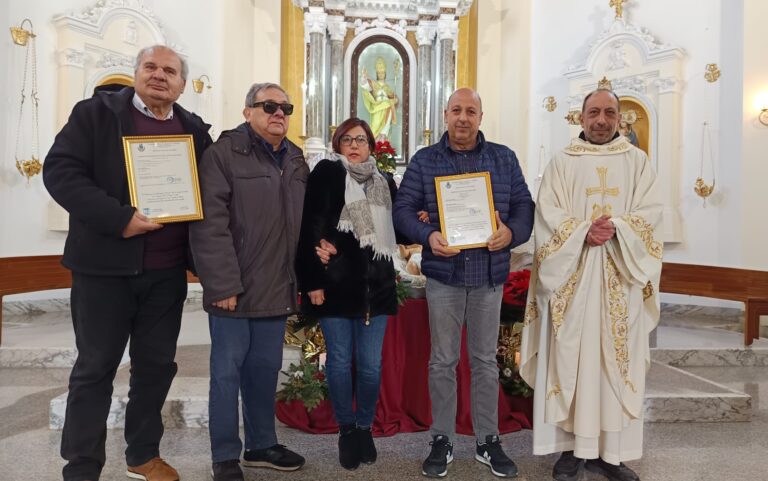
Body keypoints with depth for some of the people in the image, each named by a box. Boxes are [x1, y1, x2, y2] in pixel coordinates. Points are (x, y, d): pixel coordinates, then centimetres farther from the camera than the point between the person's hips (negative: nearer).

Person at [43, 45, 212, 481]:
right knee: (95, 368, 7)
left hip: (168, 270, 4)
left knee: (157, 365, 13)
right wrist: (119, 219, -21)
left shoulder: (195, 129, 10)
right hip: (106, 266, -3)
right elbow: (60, 170, -10)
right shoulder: (96, 113, -1)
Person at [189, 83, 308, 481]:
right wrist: (223, 284, -19)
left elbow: (304, 222, 16)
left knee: (265, 369, 16)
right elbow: (209, 224, -15)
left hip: (278, 289, 6)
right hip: (235, 288, -6)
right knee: (227, 372, 6)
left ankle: (261, 445, 31)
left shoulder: (296, 160, 14)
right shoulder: (224, 153, -8)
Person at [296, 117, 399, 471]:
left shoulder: (384, 182, 15)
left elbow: (394, 229, 24)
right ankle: (346, 429, 24)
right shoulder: (326, 173, 0)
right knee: (340, 362, 5)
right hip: (335, 283, -3)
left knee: (371, 365, 7)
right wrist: (312, 280, -15)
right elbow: (310, 229, -8)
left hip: (376, 285, 4)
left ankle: (365, 427, 26)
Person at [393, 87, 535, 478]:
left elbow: (524, 205, 5)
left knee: (485, 360, 12)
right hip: (443, 275, -1)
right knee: (443, 361, 9)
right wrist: (428, 236, -20)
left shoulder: (504, 158, 7)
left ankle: (489, 441, 25)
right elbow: (403, 209, -2)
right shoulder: (424, 160, 3)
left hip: (490, 276, 1)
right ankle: (442, 441, 23)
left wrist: (511, 232, -16)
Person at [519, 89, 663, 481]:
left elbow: (651, 212, 0)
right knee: (571, 358, 0)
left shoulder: (637, 162, 11)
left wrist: (616, 229, -17)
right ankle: (572, 447, 10)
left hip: (620, 279, 2)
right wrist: (584, 232, -19)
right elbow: (548, 214, -3)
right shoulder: (562, 163, 7)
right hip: (572, 277, -1)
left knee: (617, 361, 4)